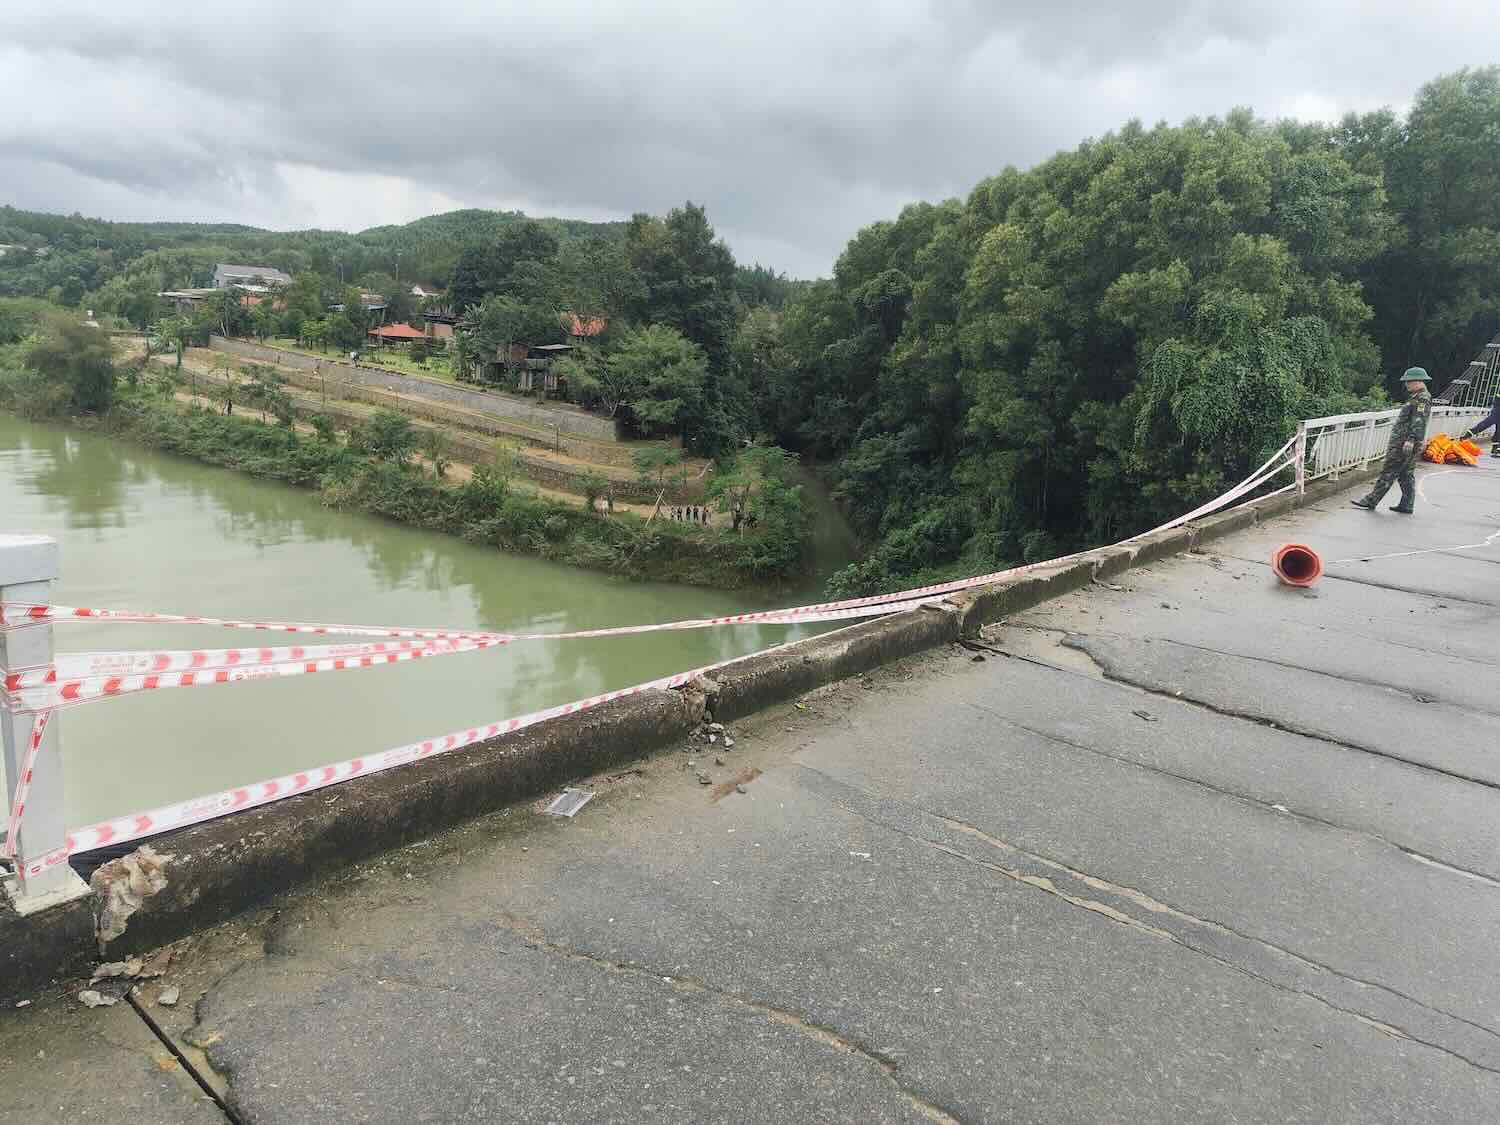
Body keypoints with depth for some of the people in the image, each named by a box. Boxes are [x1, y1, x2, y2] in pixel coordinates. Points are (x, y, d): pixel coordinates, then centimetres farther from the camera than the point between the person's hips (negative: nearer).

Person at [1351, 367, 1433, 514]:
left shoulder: (1422, 398, -13)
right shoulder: (1419, 397, 20)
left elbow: (1419, 422, -22)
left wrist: (1411, 440, -27)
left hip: (1403, 443, -11)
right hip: (1404, 443, 11)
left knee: (1388, 473, -8)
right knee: (1407, 475, 11)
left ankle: (1370, 501, -6)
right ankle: (1406, 505, 14)